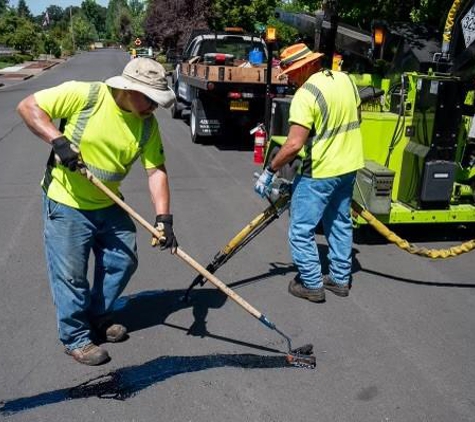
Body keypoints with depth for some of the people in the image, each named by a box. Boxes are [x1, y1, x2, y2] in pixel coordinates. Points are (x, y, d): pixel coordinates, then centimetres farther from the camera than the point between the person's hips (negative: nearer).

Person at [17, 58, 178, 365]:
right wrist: (57, 140, -30)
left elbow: (156, 170, -9)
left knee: (124, 262, 13)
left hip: (109, 205, 6)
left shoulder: (148, 124, -8)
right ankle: (76, 337, 23)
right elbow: (28, 106, -15)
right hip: (67, 203, -5)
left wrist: (164, 217, -19)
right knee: (71, 275, 1)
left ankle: (98, 317, 35)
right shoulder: (83, 95, -21)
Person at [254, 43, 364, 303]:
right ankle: (340, 279, 30)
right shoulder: (345, 79, 3)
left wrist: (270, 171, -16)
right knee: (340, 223, 19)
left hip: (320, 172, -9)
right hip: (349, 166, 9)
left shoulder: (305, 95, -21)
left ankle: (311, 284, 12)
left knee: (301, 230, 4)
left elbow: (294, 144, -27)